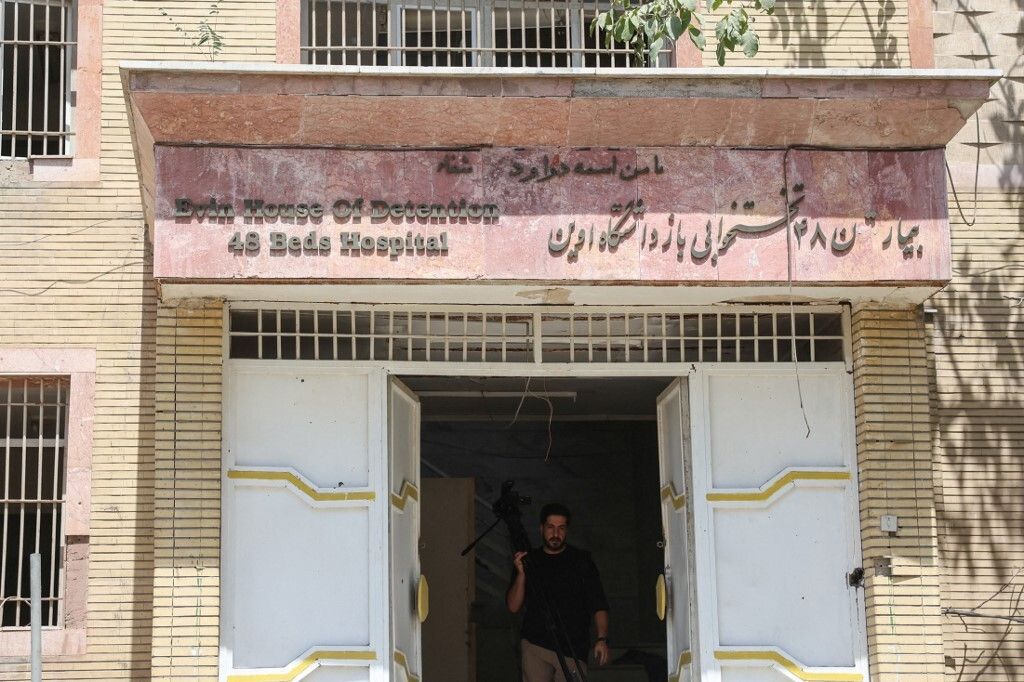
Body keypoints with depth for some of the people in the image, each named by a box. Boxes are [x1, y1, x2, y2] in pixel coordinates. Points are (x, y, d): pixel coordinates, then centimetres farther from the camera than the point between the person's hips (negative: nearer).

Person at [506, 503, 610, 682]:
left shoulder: (582, 561, 9)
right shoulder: (529, 561, 12)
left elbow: (598, 606, 5)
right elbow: (513, 606, 8)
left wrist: (602, 639, -9)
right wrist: (521, 574, -6)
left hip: (573, 651, 0)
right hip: (536, 646, 0)